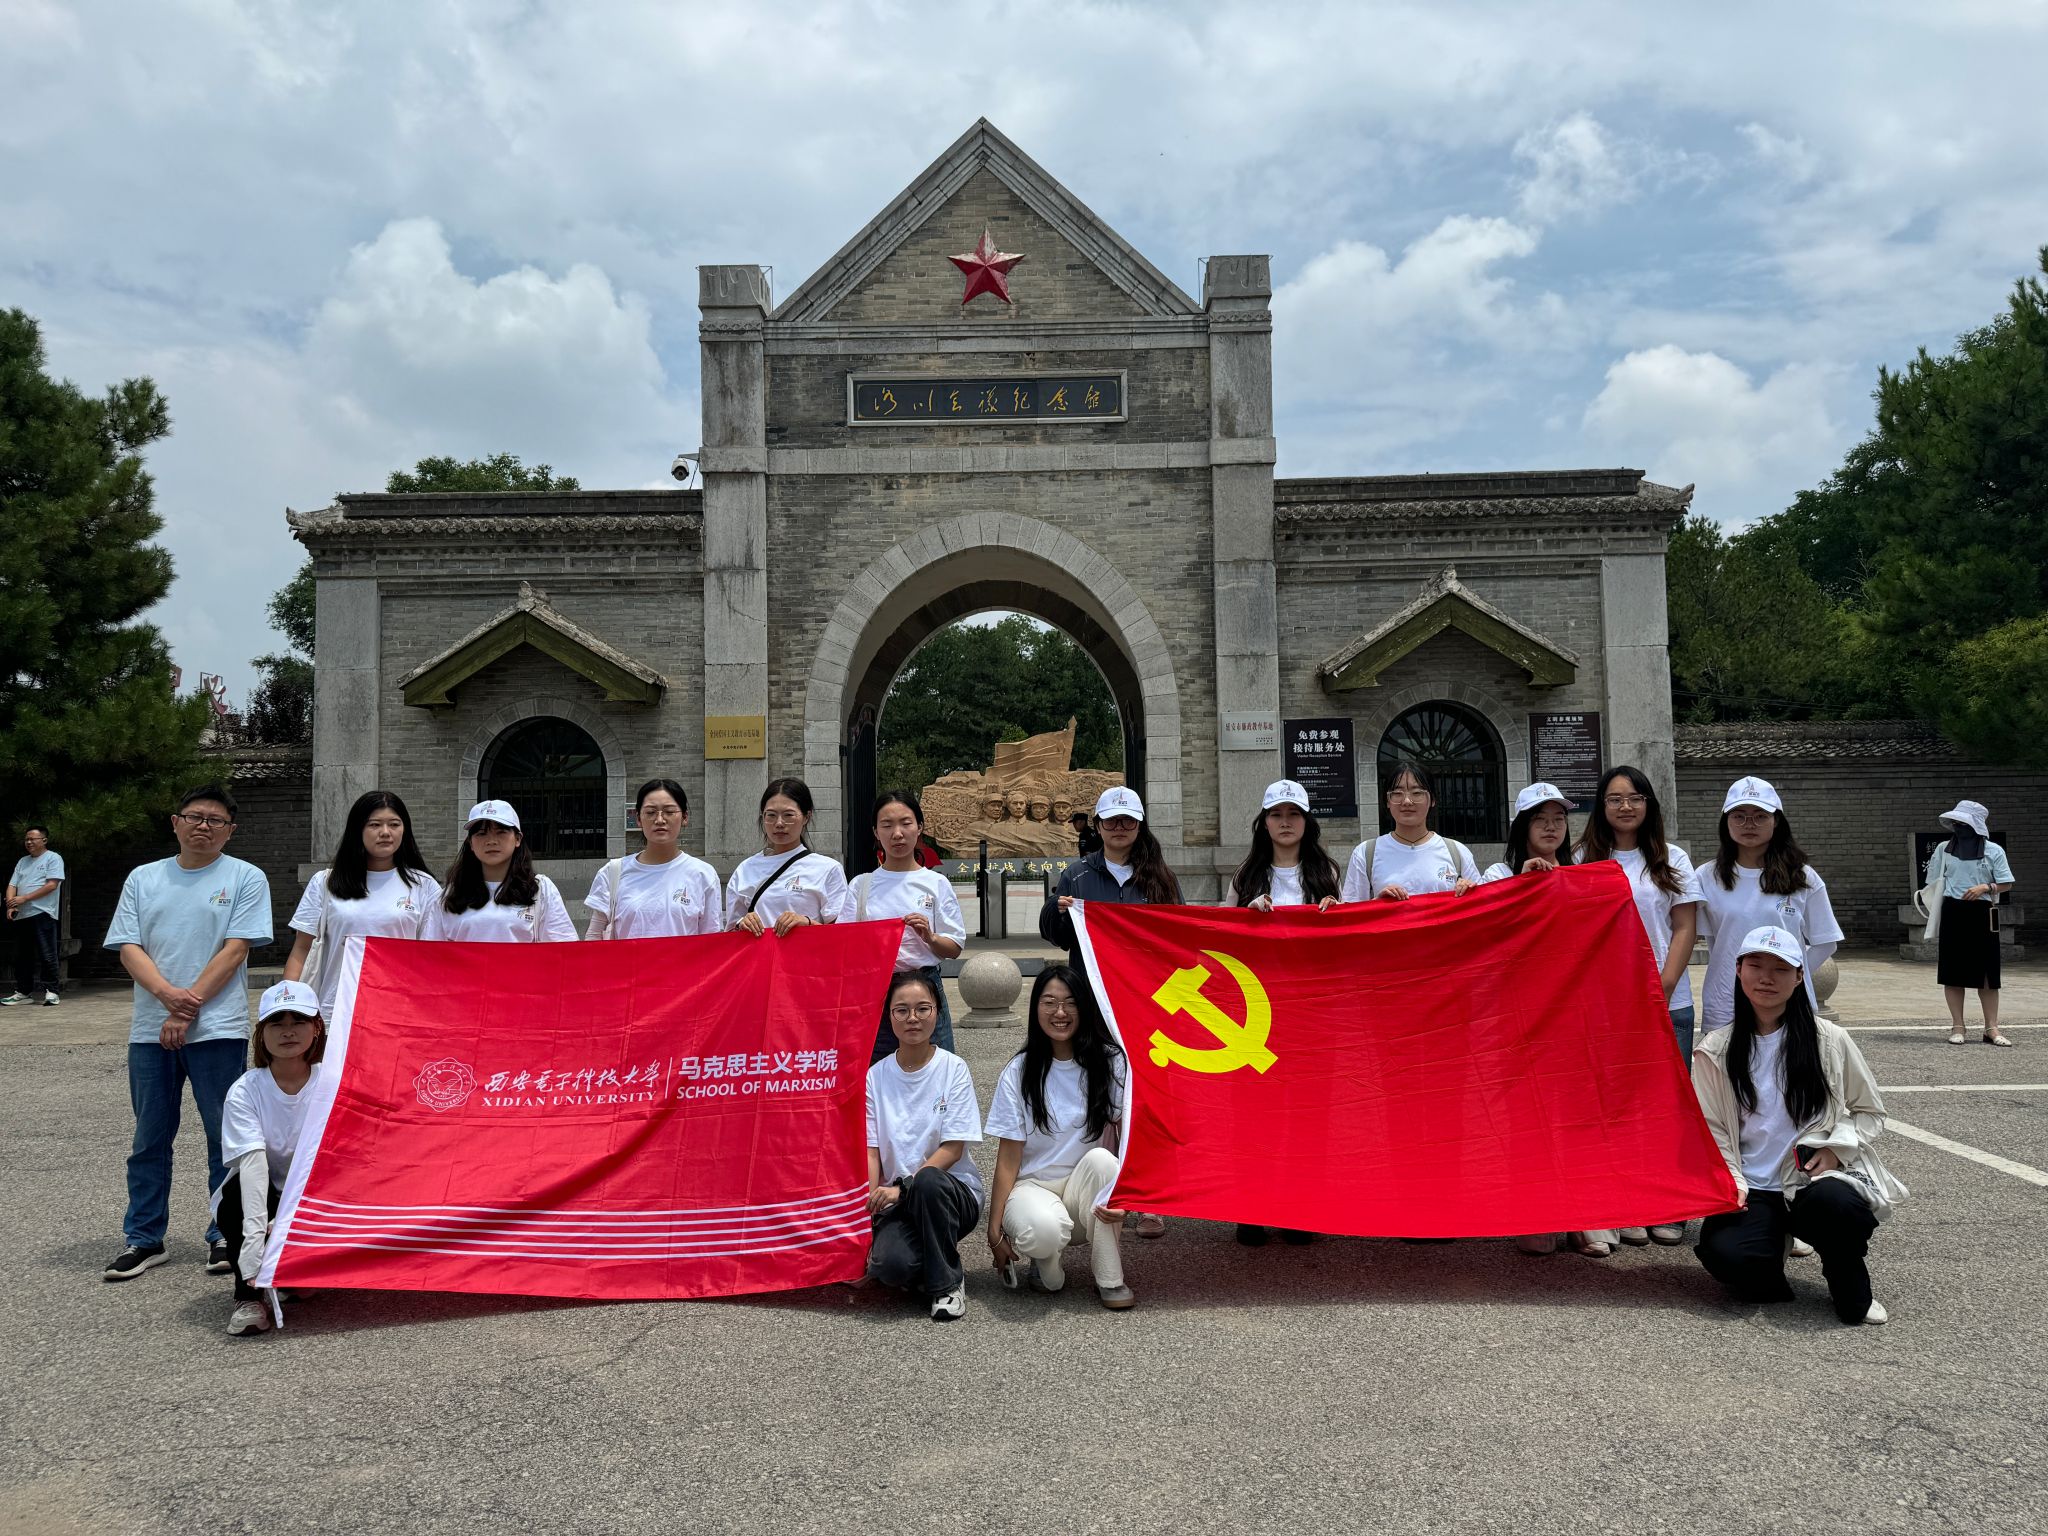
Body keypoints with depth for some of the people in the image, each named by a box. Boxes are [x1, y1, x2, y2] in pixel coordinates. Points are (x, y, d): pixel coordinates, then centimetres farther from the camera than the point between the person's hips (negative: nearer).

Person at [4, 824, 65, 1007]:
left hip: (42, 914, -7)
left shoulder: (53, 858, 0)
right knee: (21, 956, 8)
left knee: (46, 955, -6)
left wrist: (24, 898, -13)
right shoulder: (22, 861, 20)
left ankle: (50, 992, -3)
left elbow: (52, 885, -11)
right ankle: (23, 992, 14)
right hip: (21, 915, 7)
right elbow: (12, 885, 14)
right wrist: (11, 905, -6)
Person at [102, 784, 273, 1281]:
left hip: (217, 1028, -3)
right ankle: (143, 1239, 20)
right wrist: (166, 992, -14)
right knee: (149, 1138, 10)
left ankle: (225, 1238, 11)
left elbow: (235, 950, -6)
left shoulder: (245, 878, 3)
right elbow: (128, 947, 4)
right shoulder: (143, 879, 12)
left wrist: (188, 1009, -13)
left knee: (226, 1137, 1)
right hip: (150, 1030, 3)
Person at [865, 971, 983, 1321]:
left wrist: (902, 1187, -21)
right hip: (900, 1200, 1)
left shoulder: (953, 1069, -3)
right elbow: (871, 1151, 2)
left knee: (928, 1180, -38)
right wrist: (867, 1207, -14)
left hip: (954, 1191, -1)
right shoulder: (876, 1076, 5)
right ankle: (926, 1268, 6)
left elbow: (952, 1149, -9)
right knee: (889, 1266, -32)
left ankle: (947, 1282, -14)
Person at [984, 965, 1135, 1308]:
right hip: (1032, 1186, -2)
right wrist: (995, 1233, -10)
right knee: (1044, 1229, -36)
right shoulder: (1019, 1072, -5)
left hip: (1088, 1187, 2)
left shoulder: (1109, 1062, -4)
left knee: (1100, 1159, -32)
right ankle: (1037, 1259, 3)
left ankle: (1109, 1279, -16)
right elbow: (1008, 1159, -5)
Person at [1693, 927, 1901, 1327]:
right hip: (1750, 1191, 0)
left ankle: (1850, 1287, -3)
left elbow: (1869, 1111, 10)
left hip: (1819, 1177, 0)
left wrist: (1836, 1147, -8)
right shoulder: (1714, 1052, 4)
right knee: (1724, 1253, -31)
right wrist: (1731, 1181, -12)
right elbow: (1711, 1130, 4)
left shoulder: (1830, 1041, 4)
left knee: (1832, 1203, -38)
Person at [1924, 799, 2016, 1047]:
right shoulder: (1943, 849, 7)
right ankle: (1957, 1028, 9)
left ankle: (1991, 1028, 9)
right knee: (1953, 973, 2)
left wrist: (1986, 888, -15)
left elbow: (2007, 884, 3)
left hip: (1982, 915, -1)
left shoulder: (1993, 851, 2)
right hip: (1952, 914, 1)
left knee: (1987, 973, 2)